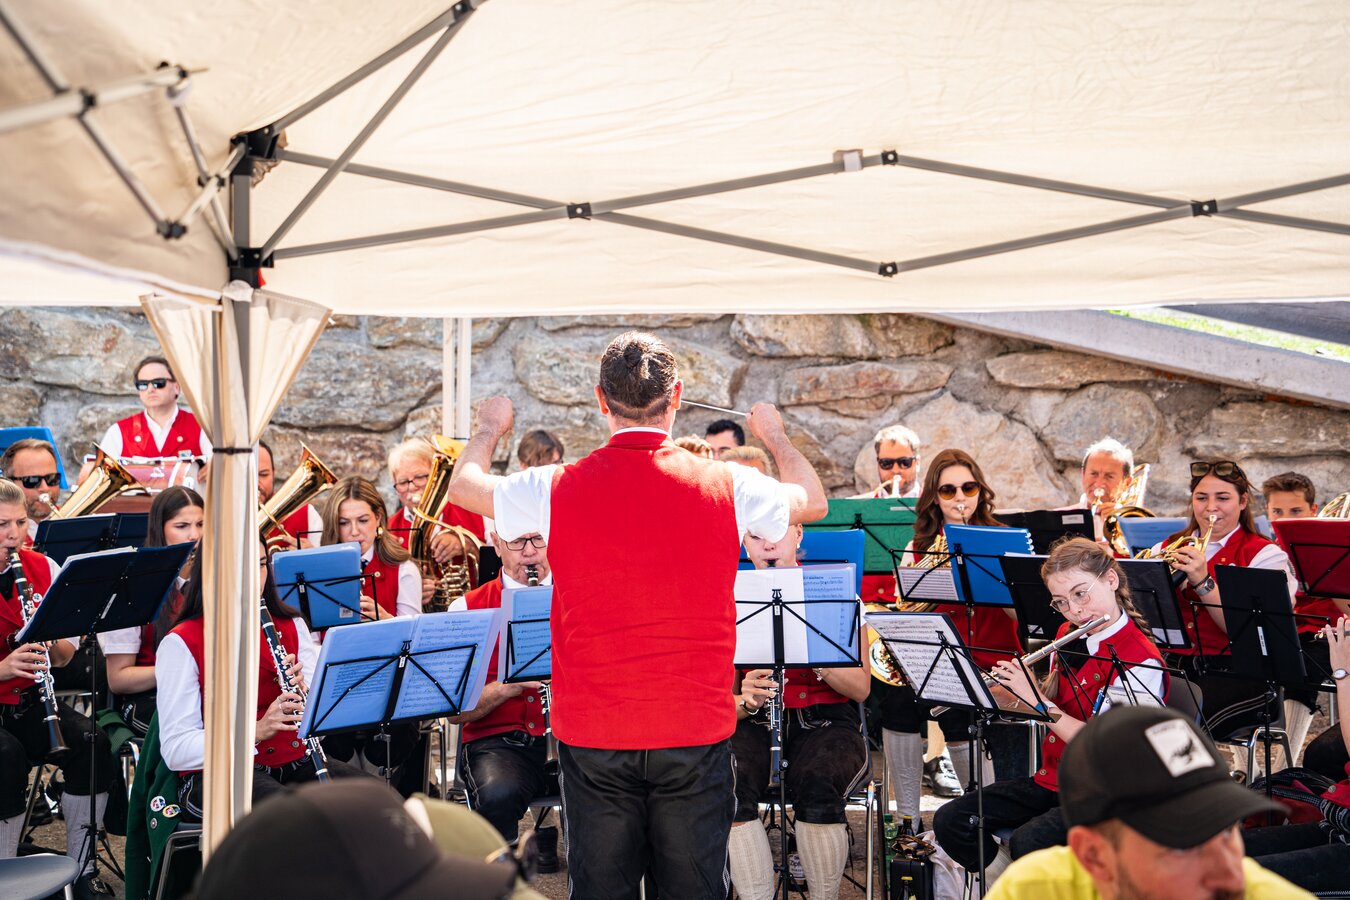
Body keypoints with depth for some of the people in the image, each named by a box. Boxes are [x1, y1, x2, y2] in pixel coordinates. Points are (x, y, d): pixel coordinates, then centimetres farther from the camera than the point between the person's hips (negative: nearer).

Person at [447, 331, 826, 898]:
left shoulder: (557, 490, -8)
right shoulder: (728, 488, -6)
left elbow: (464, 486, 12)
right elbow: (813, 501, 15)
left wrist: (490, 427, 33)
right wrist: (774, 435, 33)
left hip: (592, 737, 0)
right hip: (697, 734, 0)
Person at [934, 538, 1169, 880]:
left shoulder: (1141, 660, -18)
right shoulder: (1068, 637, 6)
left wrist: (1035, 698, -23)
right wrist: (1000, 691, 0)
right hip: (1051, 780, 7)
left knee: (1028, 844, -33)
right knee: (950, 821, -9)